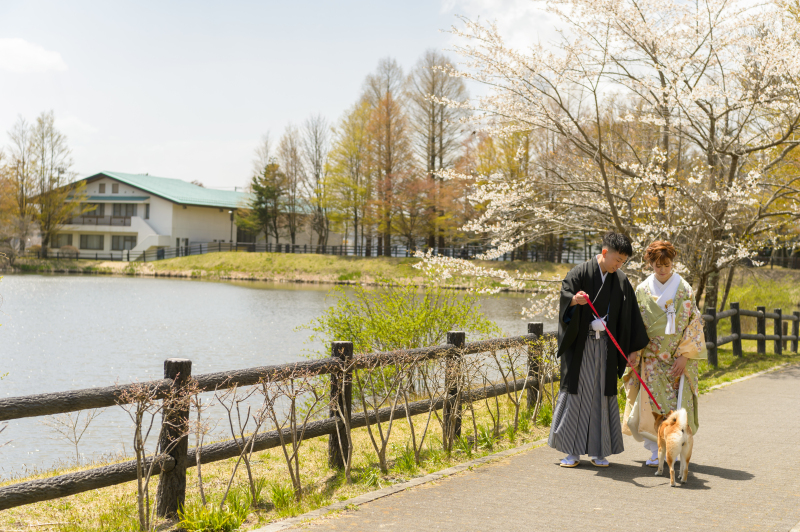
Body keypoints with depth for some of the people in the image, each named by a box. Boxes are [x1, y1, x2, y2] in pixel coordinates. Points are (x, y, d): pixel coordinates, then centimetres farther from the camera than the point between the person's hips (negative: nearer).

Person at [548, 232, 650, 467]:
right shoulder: (580, 273, -5)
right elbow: (565, 298, -17)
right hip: (580, 344, -3)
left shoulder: (621, 281, 7)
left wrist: (637, 347, 8)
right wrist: (574, 300, -40)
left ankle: (598, 451, 14)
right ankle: (572, 451, 7)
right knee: (576, 393, -1)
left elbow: (629, 317, 11)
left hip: (606, 347, 4)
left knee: (602, 395, 4)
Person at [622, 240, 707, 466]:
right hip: (652, 357, 1)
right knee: (653, 404, -4)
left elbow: (693, 322, -3)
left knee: (678, 403, -4)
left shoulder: (684, 289, 0)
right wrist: (634, 352, -5)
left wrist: (684, 356, -9)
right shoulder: (643, 290, 4)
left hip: (679, 357, -1)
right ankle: (656, 451, 6)